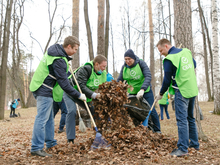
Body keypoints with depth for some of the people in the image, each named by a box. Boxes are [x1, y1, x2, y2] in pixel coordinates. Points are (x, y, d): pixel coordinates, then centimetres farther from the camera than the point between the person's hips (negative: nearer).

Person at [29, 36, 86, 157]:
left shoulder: (54, 50, 9)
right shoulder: (59, 60, -21)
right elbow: (64, 83, -22)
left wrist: (67, 70, 18)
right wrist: (78, 95, -15)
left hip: (42, 89, 11)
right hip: (45, 91, -11)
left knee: (49, 118, 16)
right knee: (42, 118, -8)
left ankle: (50, 143, 26)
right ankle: (36, 148, -3)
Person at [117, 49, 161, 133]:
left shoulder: (141, 63, -16)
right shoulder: (124, 67, -4)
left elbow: (148, 77, -27)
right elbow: (119, 80, -5)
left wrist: (142, 89, -41)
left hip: (145, 91, -3)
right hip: (132, 93, 3)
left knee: (151, 110, -2)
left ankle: (157, 130, 13)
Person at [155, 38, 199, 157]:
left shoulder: (169, 59, -13)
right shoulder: (186, 51, 9)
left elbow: (167, 79, -9)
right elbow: (194, 65, 25)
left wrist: (161, 94, 3)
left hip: (181, 91, -8)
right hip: (193, 90, 8)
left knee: (182, 119, -7)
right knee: (190, 117, 18)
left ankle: (183, 149, -6)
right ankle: (194, 143, 27)